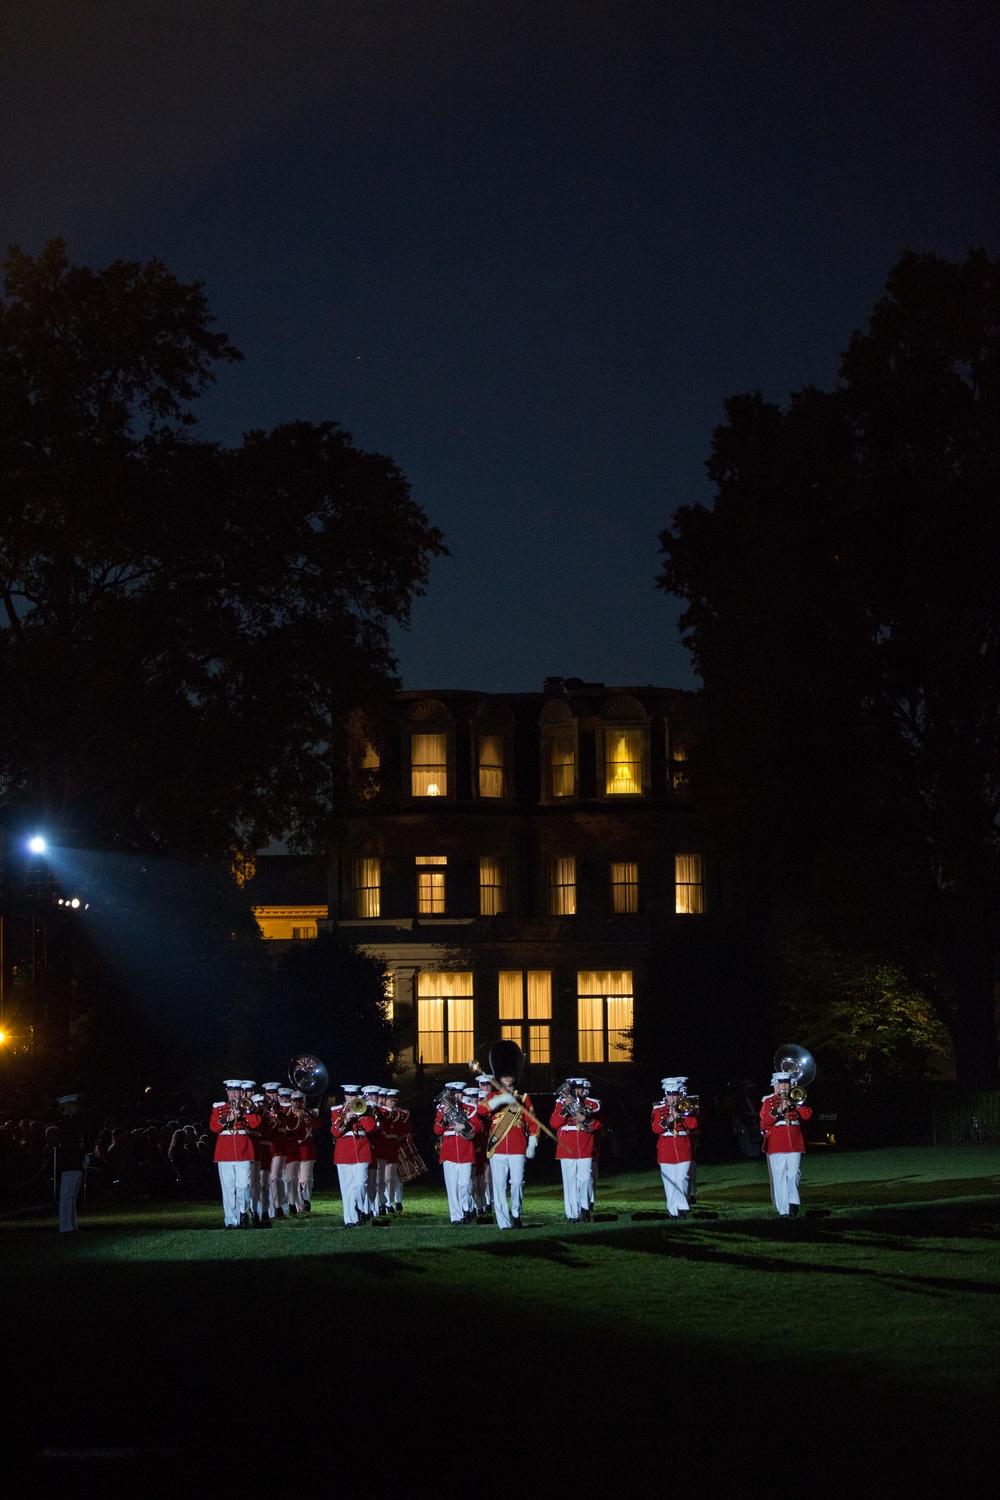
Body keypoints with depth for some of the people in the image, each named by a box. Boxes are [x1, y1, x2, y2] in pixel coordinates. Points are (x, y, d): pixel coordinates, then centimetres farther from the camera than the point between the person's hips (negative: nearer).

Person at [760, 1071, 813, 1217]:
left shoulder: (796, 1100, 17)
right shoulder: (769, 1101, 9)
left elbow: (807, 1115, 1)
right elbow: (763, 1123, -2)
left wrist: (793, 1103, -9)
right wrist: (778, 1111, -15)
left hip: (794, 1144, 2)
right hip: (776, 1144, -2)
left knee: (794, 1174, -12)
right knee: (780, 1178, -4)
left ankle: (793, 1202, -6)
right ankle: (784, 1210, -3)